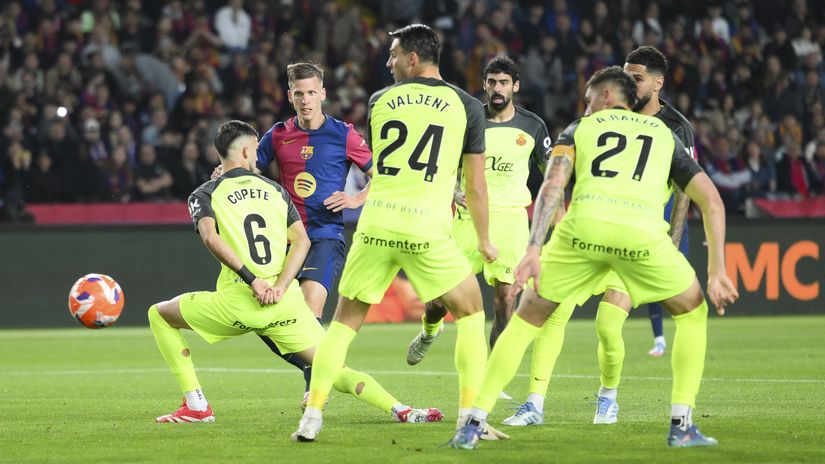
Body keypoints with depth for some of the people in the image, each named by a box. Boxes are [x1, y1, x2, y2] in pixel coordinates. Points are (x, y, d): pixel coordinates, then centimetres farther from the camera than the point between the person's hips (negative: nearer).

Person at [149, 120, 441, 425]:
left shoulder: (204, 194, 8)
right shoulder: (276, 190, 18)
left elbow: (210, 238, -13)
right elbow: (301, 240, 4)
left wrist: (252, 280, -15)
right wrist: (281, 286, -6)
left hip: (237, 302, -3)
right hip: (286, 303, 3)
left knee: (160, 314, 20)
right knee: (334, 370, 6)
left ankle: (196, 406, 13)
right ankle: (400, 410, -17)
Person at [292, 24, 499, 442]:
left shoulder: (379, 101, 12)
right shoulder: (466, 106, 6)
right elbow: (475, 185, 8)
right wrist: (484, 240, 22)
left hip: (374, 223, 2)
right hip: (426, 229, -2)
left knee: (345, 321, 15)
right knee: (471, 313, 14)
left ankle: (312, 415, 5)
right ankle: (470, 418, 4)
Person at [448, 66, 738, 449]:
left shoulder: (579, 129, 28)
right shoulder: (664, 134, 32)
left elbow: (553, 184, 8)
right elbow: (712, 201, 24)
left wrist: (533, 251, 0)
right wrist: (717, 272, 26)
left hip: (583, 226, 0)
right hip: (642, 231, 0)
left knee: (527, 317, 19)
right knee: (692, 313, 25)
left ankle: (474, 424, 13)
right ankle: (681, 425, 16)